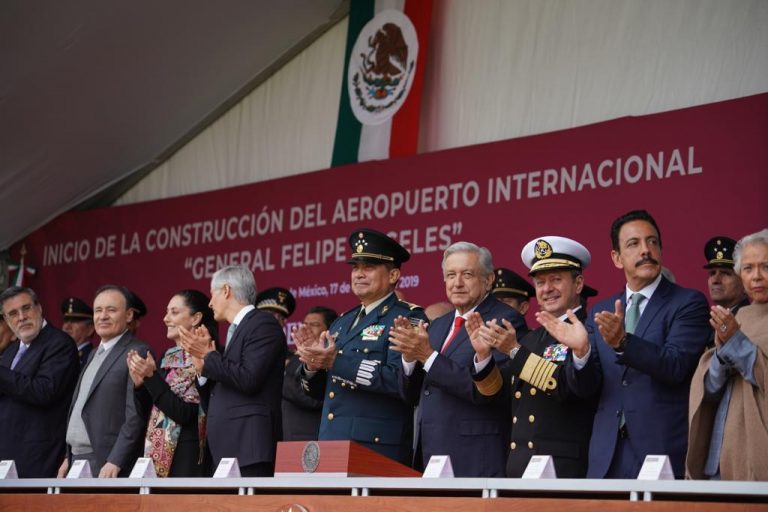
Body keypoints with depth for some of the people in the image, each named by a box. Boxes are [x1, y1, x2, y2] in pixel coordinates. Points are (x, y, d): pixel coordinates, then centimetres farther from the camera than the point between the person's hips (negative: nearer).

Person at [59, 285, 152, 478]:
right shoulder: (94, 354, 18)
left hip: (108, 466, -8)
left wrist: (114, 463, -21)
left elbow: (135, 416, -17)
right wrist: (68, 458, 16)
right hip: (78, 461, 8)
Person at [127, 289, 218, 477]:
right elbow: (149, 412, 15)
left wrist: (151, 377, -18)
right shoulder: (168, 358, 13)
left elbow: (186, 414, -17)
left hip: (186, 457, -7)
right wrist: (139, 383, -2)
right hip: (158, 456, 7)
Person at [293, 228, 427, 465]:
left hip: (378, 449, -7)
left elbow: (400, 379, -20)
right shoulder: (343, 322, 18)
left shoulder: (408, 318, -5)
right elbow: (317, 390, 19)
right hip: (330, 446, 7)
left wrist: (336, 362, -21)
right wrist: (312, 364, -3)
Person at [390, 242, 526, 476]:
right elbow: (413, 394, 13)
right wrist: (410, 356, -5)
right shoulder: (438, 326, 15)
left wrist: (429, 355, -21)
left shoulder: (505, 322, -9)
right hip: (428, 455, 7)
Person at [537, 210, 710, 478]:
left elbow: (676, 366, -16)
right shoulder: (601, 312, 12)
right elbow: (585, 388, 6)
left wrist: (622, 342, -30)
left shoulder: (688, 303, -1)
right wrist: (581, 349, -14)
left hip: (664, 452, -4)